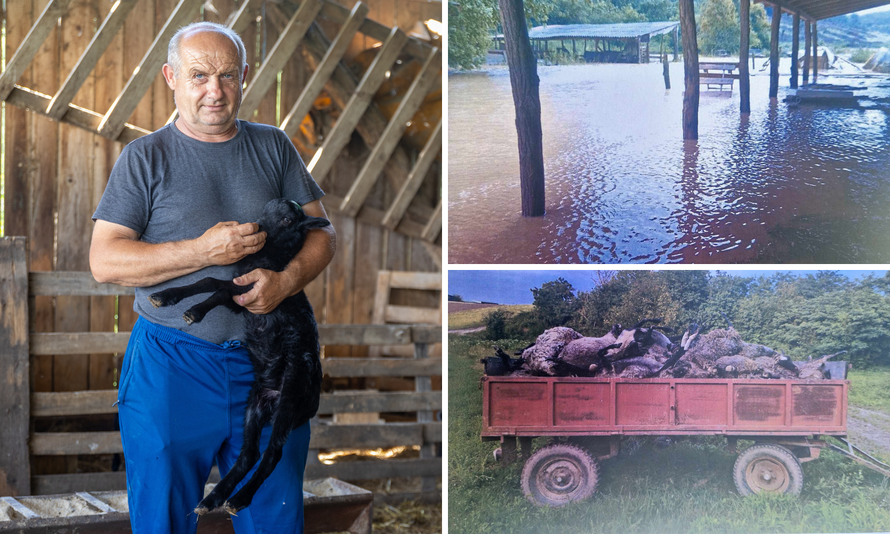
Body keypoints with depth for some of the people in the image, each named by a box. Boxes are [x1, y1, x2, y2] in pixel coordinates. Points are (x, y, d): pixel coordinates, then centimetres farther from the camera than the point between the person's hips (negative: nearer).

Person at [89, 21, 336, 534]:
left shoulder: (273, 147, 9)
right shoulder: (146, 157, 1)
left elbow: (322, 232, 10)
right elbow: (104, 260, -6)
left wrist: (287, 280, -12)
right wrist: (203, 251, -15)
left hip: (265, 364, 2)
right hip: (171, 367, -2)